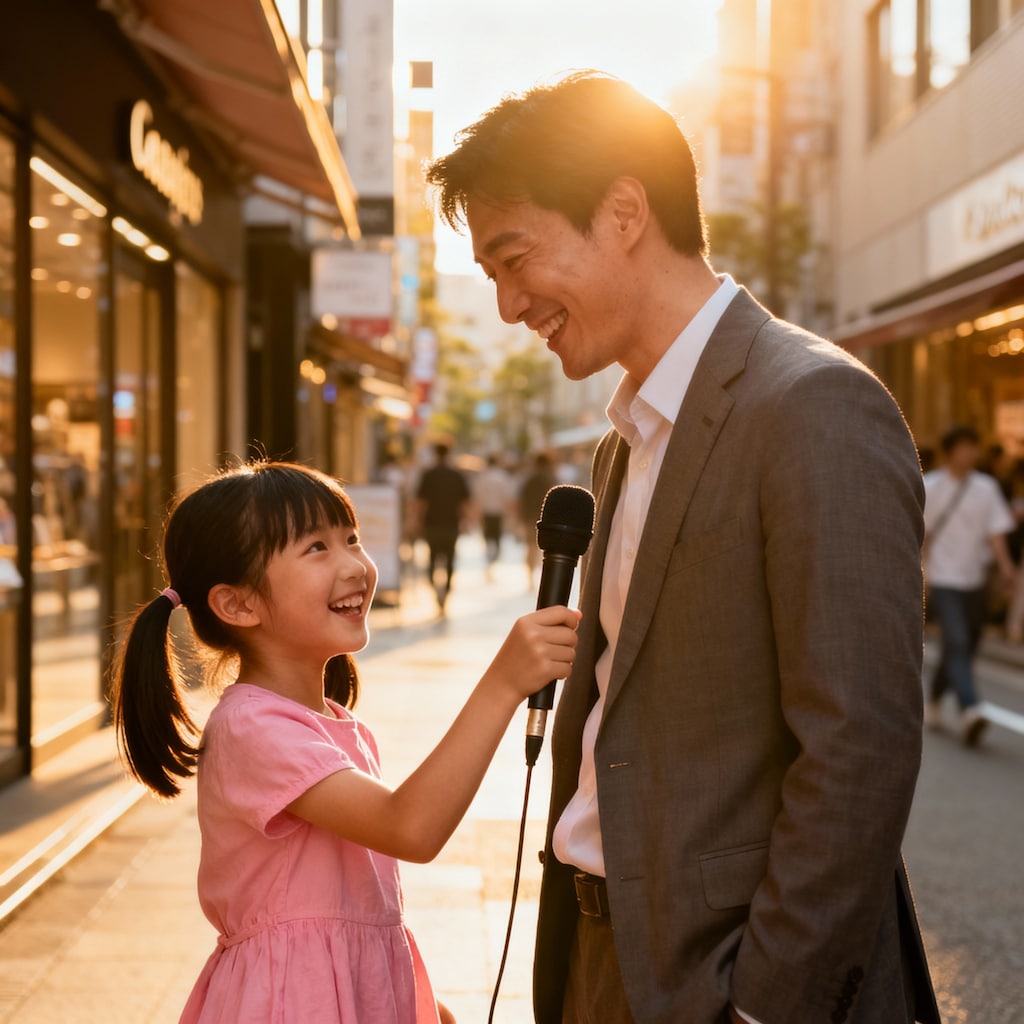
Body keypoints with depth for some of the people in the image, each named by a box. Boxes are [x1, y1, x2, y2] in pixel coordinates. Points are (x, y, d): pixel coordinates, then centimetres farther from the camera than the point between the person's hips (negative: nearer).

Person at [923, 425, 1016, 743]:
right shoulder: (929, 487, -5)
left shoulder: (986, 487, 5)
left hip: (975, 580, 5)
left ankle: (933, 700, 34)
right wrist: (919, 574, -7)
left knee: (964, 648, 12)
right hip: (943, 580, -5)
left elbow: (995, 530, 3)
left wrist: (1005, 565, -12)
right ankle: (970, 711, -29)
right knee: (957, 644, -19)